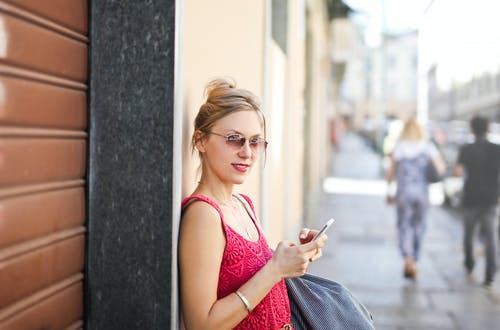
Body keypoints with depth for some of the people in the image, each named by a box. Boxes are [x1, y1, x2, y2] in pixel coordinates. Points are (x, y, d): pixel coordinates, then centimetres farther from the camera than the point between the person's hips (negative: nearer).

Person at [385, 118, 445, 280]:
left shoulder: (398, 147, -1)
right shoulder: (428, 147, 0)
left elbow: (390, 172, -1)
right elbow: (441, 168, -1)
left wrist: (389, 192, 11)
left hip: (403, 192, -1)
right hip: (422, 192, 1)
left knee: (403, 227, 4)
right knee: (418, 226, 15)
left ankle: (408, 259, -19)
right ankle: (413, 264, 22)